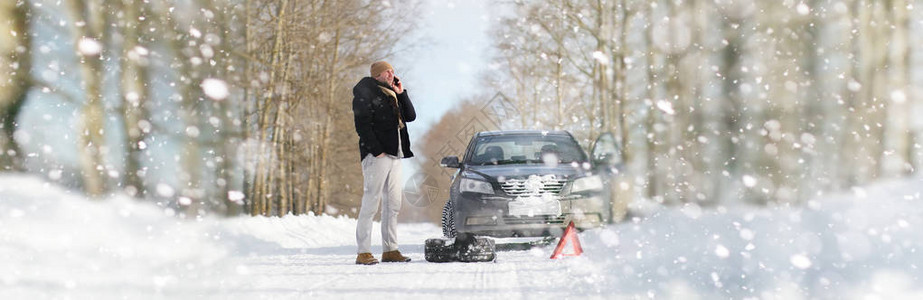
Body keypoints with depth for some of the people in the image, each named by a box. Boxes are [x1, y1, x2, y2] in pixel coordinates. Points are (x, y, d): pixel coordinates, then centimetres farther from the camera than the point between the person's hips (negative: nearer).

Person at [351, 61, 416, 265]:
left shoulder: (391, 95, 21)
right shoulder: (365, 93, -4)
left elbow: (410, 116, 18)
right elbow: (362, 126, -13)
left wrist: (401, 93, 8)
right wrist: (376, 150, -18)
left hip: (394, 156, 9)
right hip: (377, 156, -9)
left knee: (393, 205, 9)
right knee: (370, 203, -9)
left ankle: (390, 250, 13)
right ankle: (364, 253, -9)